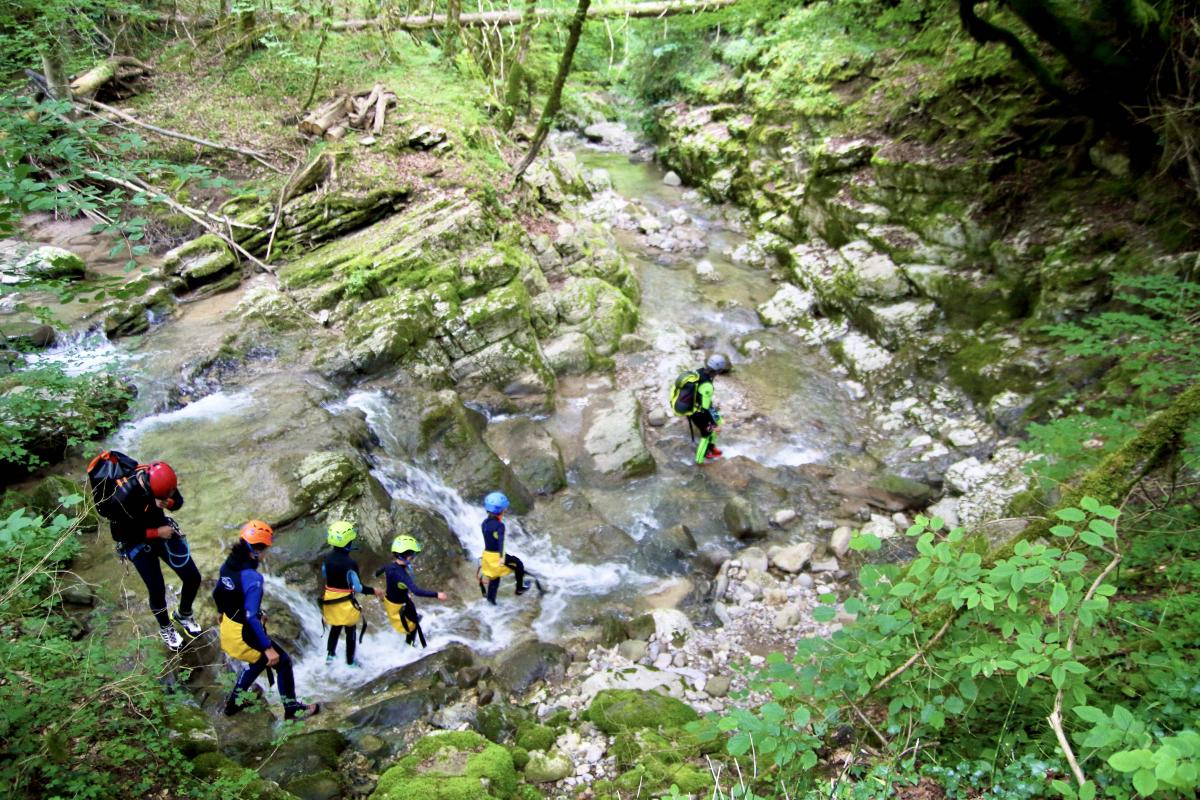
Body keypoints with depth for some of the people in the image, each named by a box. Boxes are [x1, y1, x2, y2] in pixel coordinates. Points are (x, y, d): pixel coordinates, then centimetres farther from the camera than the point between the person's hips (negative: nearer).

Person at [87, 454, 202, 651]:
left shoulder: (159, 475, -22)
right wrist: (156, 533, -20)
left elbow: (178, 502, -5)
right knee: (157, 590, -5)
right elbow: (119, 534, -22)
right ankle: (165, 628, 28)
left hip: (160, 525, 5)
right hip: (137, 542, -5)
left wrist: (167, 502, -27)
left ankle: (184, 615, 34)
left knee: (193, 577, 3)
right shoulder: (122, 498, -36)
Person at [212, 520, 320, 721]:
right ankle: (292, 708, 23)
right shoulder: (252, 578, -30)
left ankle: (235, 701, 41)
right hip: (244, 636, -8)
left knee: (260, 658, 31)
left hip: (228, 628, 8)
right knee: (283, 661, 10)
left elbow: (217, 595, 11)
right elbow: (251, 618, -30)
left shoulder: (228, 565, -5)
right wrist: (268, 648, -24)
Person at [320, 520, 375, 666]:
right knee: (350, 632, 14)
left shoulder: (328, 559, -9)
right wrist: (373, 591, -9)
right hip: (346, 603, -5)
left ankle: (330, 654, 28)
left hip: (330, 601, 5)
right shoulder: (350, 563, -27)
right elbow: (357, 587, -21)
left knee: (335, 628, 28)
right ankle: (350, 661, 25)